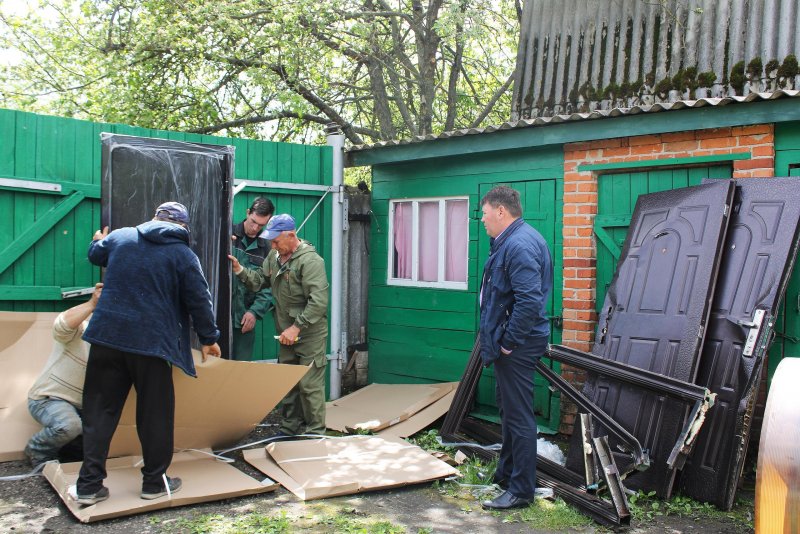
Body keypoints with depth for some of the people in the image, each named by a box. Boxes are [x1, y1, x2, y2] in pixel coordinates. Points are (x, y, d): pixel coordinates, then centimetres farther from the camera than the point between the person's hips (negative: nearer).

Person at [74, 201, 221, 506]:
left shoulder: (120, 236, 9)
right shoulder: (183, 255, -1)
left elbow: (95, 255, 29)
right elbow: (200, 301, -2)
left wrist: (98, 241, 53)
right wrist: (209, 338, 10)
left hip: (106, 336, 3)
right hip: (152, 342, -3)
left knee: (100, 411, 9)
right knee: (155, 413, 9)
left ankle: (89, 484, 11)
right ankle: (155, 482, 17)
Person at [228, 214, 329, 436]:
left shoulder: (310, 260, -20)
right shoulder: (275, 256, 7)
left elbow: (319, 301, -26)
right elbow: (259, 280, 9)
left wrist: (297, 327, -25)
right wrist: (239, 269, -7)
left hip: (310, 335, -8)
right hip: (287, 334, 8)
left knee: (310, 386, -2)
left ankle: (315, 433, 11)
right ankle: (290, 428, 32)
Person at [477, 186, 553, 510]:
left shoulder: (519, 245, -21)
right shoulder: (509, 241, 13)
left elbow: (529, 301, -28)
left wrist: (509, 342, -21)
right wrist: (496, 340, 18)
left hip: (517, 346, -11)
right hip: (509, 341, 11)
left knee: (519, 416, -2)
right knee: (508, 410, 21)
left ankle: (521, 490, 9)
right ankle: (505, 474, 37)